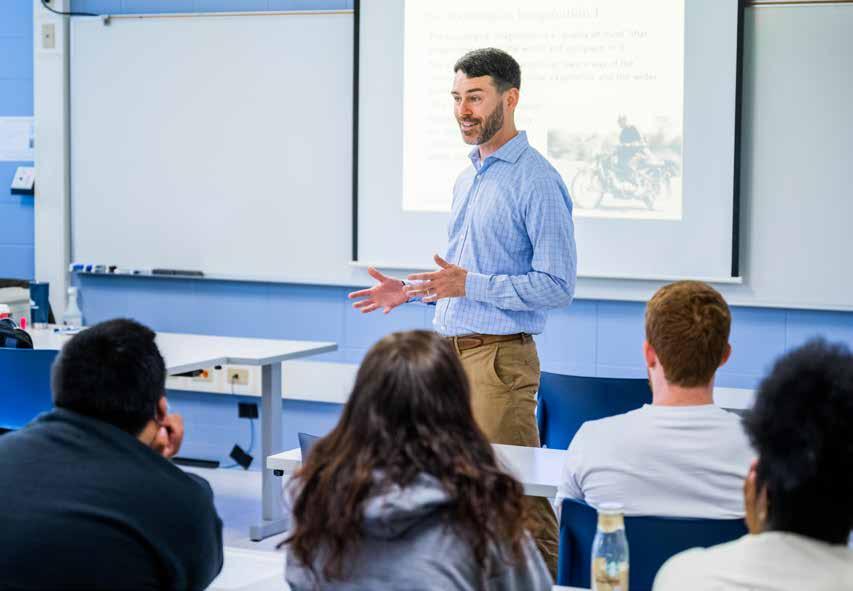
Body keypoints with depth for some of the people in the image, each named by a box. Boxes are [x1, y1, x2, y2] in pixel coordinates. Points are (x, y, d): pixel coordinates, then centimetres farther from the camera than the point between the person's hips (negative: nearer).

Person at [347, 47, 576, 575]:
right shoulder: (467, 180, 18)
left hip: (499, 358, -9)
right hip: (449, 353, 9)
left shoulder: (537, 182, -10)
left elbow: (557, 286, -16)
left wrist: (469, 285, -22)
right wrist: (410, 291, 13)